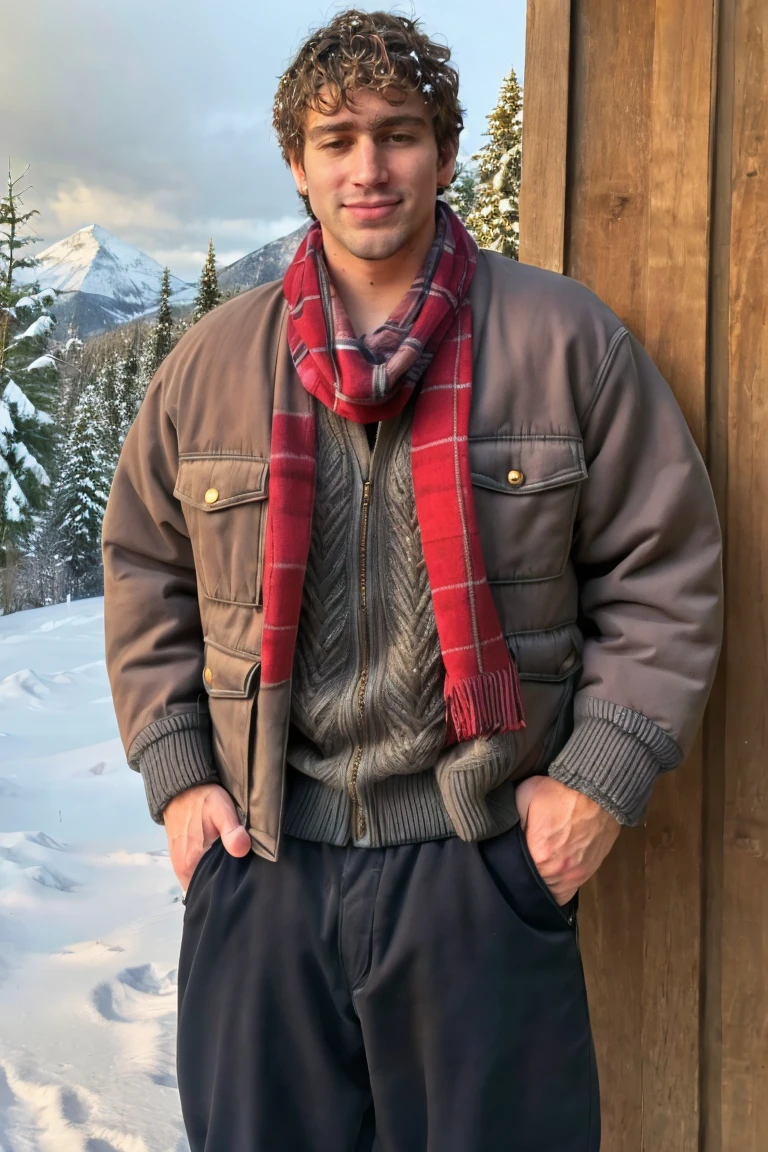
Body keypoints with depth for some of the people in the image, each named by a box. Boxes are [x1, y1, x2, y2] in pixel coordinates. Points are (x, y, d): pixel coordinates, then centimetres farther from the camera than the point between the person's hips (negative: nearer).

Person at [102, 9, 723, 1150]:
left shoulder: (567, 337, -2)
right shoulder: (212, 360, 5)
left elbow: (663, 568, 1)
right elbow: (146, 575, 13)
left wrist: (603, 771, -7)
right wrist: (174, 770, 5)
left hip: (485, 862, -2)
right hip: (261, 858, 3)